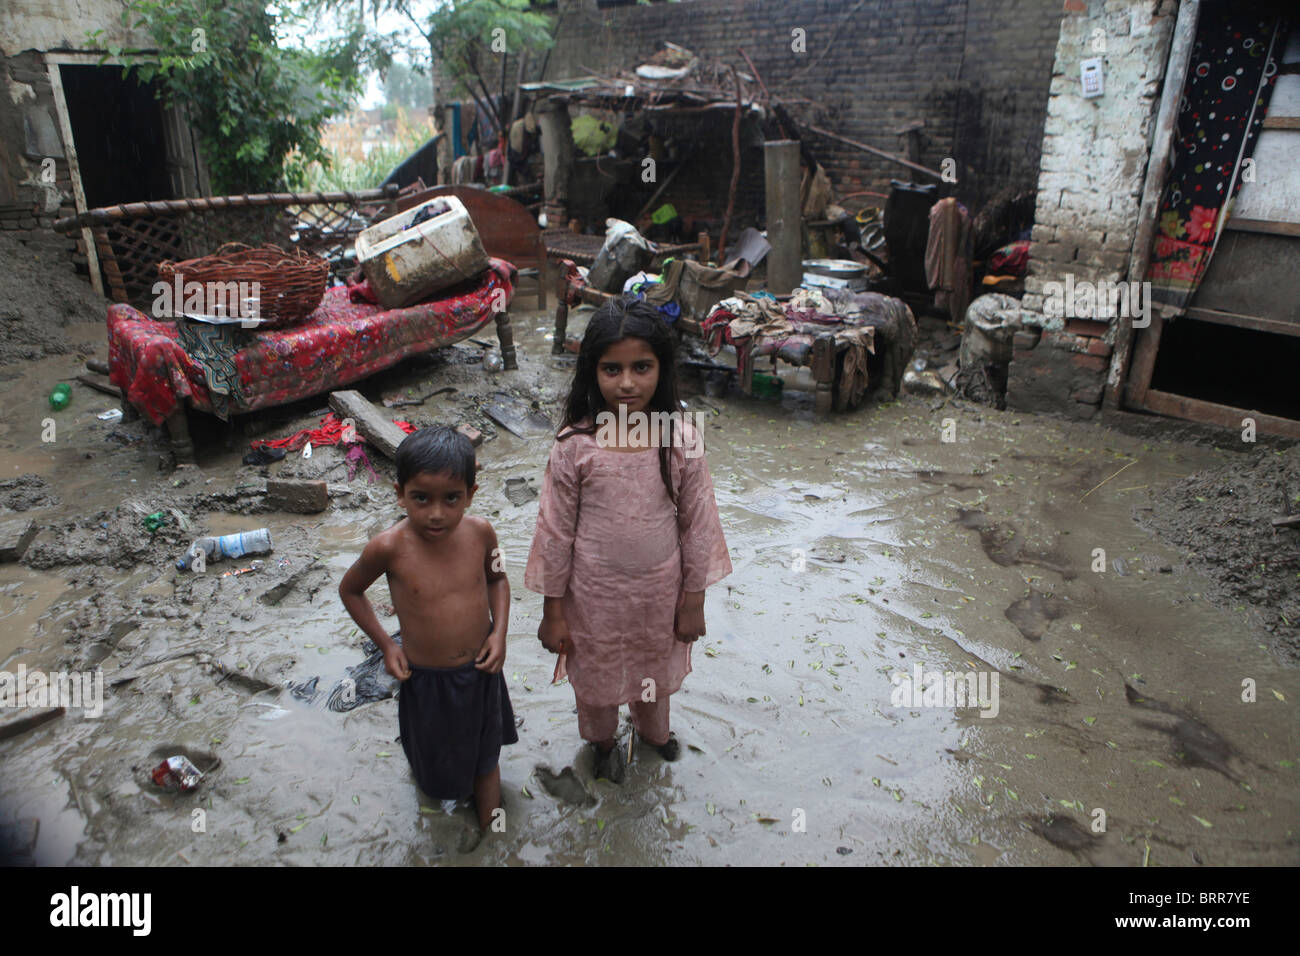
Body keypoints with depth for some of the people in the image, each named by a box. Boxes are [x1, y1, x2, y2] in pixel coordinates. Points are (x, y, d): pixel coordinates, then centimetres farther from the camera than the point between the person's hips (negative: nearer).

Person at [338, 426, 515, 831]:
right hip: (425, 677, -2)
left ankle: (490, 829, 51)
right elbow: (350, 590, -4)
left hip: (480, 669, 2)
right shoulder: (389, 547, -25)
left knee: (485, 753, 25)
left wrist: (499, 632, -10)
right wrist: (385, 643, -8)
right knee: (435, 758, 24)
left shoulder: (480, 532, -18)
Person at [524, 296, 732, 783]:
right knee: (596, 673, 23)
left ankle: (654, 729, 61)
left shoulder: (682, 441, -17)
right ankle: (603, 741, 57)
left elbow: (698, 525, -7)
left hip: (659, 589, 1)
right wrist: (553, 610, -4)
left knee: (656, 665, 27)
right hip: (595, 593, -1)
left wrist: (693, 601, -1)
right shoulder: (575, 445, -20)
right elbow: (556, 530, -10)